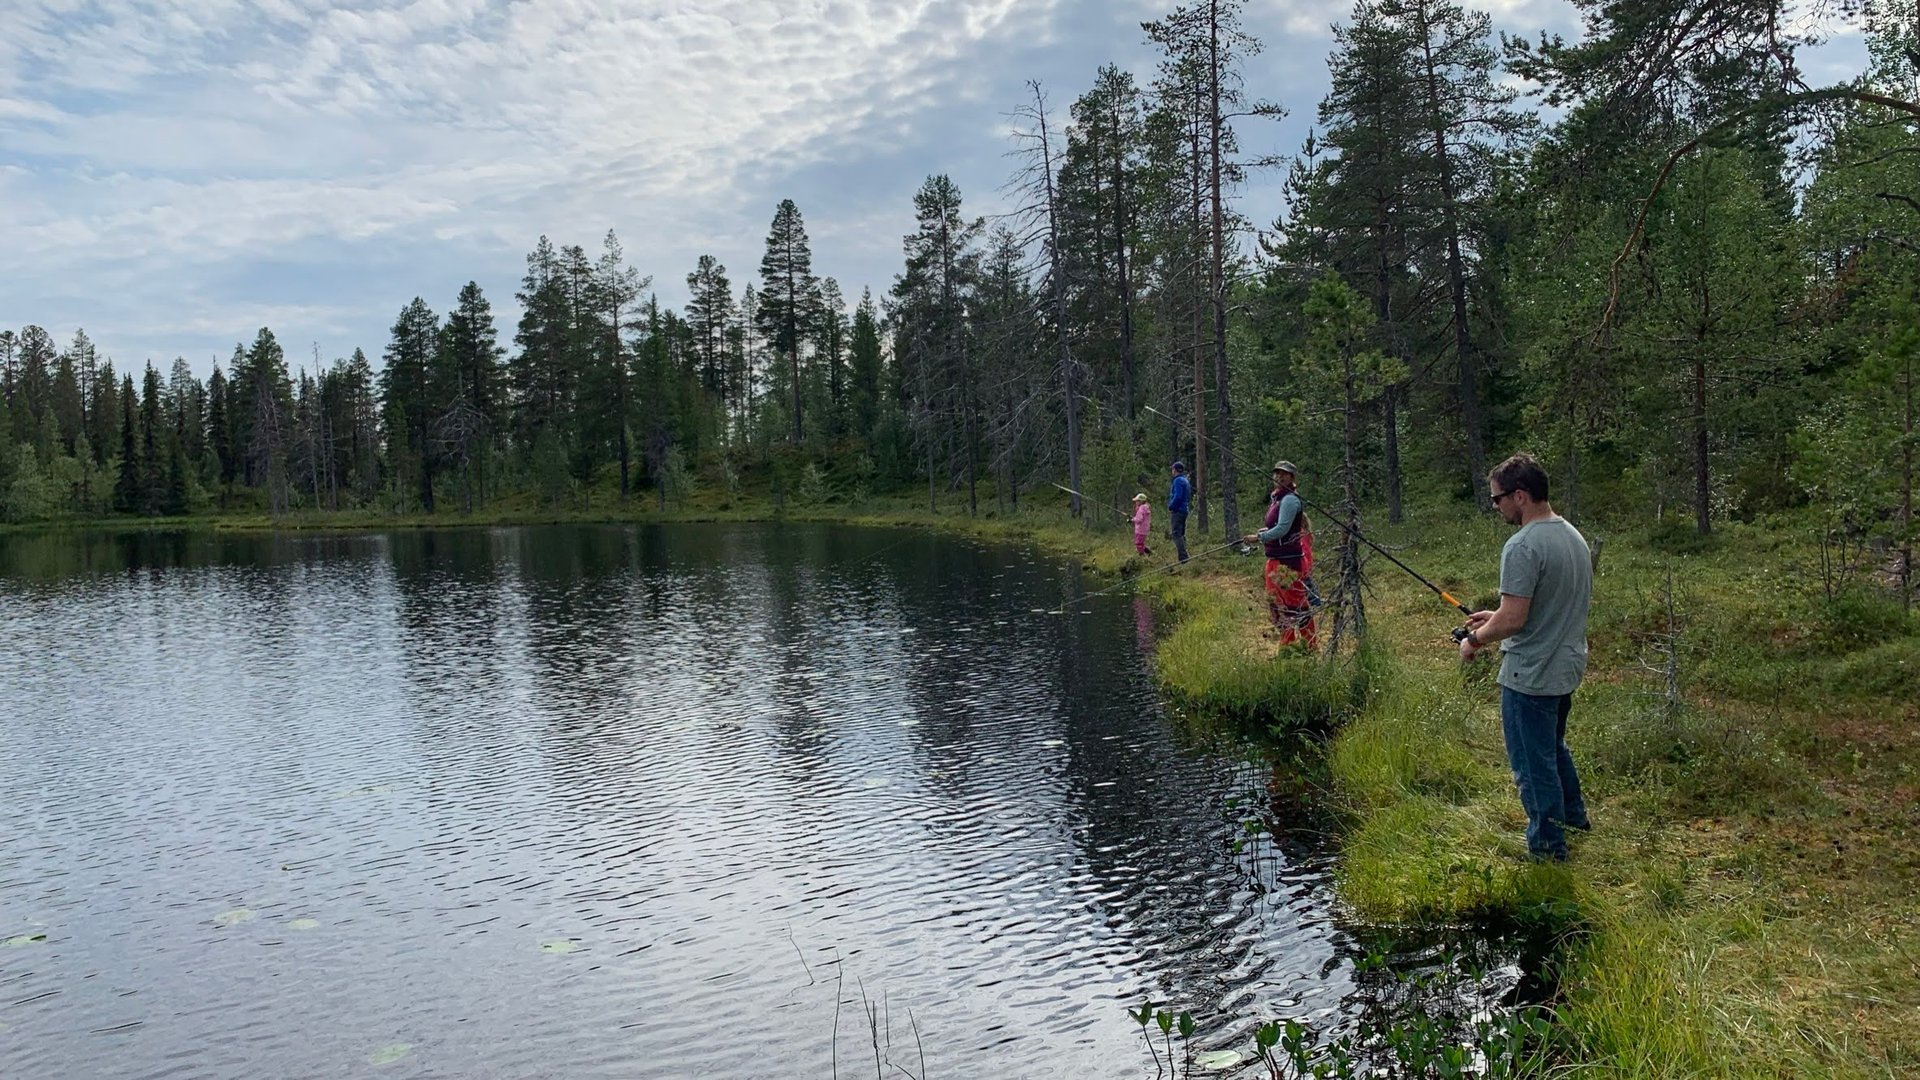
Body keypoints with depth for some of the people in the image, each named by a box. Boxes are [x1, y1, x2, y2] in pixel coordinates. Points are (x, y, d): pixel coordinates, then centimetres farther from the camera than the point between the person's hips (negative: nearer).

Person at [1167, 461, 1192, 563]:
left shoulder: (1178, 480, -13)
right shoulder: (1186, 481, 18)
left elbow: (1177, 496, -23)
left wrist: (1171, 507, -11)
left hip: (1178, 511, -10)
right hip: (1184, 510, 10)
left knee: (1177, 534, -11)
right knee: (1181, 534, 15)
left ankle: (1183, 557, -17)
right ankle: (1184, 557, 17)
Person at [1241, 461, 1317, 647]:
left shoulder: (1289, 499, -15)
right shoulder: (1275, 498, 14)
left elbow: (1282, 529, -22)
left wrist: (1259, 537, -16)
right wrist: (1264, 532, 10)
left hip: (1289, 559, -10)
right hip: (1275, 559, 10)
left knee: (1295, 601, -4)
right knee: (1274, 601, 15)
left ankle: (1310, 644, 6)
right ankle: (1288, 641, 26)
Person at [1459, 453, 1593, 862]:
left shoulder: (1523, 546, -24)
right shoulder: (1574, 536, 7)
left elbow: (1513, 620, -25)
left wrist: (1475, 640, -8)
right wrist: (1496, 616, 17)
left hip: (1530, 676, -10)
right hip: (1568, 667, 10)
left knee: (1534, 766, 3)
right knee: (1554, 747, 29)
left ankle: (1548, 848, 13)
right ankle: (1573, 815, 44)